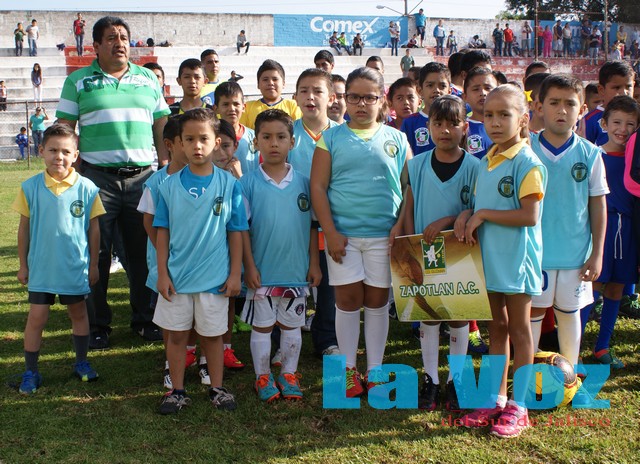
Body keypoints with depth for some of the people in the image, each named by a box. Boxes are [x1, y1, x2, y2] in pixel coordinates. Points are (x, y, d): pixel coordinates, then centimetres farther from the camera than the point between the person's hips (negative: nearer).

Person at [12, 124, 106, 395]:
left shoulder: (86, 188, -8)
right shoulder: (31, 187, -7)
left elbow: (94, 228, 0)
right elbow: (24, 228, 1)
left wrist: (93, 265, 3)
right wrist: (23, 265, 4)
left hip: (76, 268, 0)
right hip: (41, 268, 0)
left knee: (78, 313, 15)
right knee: (36, 317, 3)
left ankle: (81, 362, 31)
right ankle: (31, 371, 15)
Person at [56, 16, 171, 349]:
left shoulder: (148, 79, 13)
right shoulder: (78, 81, 6)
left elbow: (161, 127, 14)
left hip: (142, 176, 2)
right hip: (97, 177, -2)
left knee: (144, 253, 7)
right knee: (97, 253, 2)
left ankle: (145, 320, 20)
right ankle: (97, 325, 14)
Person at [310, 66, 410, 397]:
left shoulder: (396, 140, 7)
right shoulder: (331, 139, 3)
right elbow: (318, 187, -1)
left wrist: (401, 225, -5)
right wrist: (330, 232, -9)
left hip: (384, 235, 1)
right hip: (343, 234, -1)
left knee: (378, 300, 8)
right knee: (348, 299, 3)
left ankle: (375, 370, 19)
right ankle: (348, 369, 15)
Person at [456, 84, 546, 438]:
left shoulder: (527, 163, -14)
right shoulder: (485, 162, 9)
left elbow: (530, 215, -22)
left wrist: (483, 215, -17)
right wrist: (466, 216, -5)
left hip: (516, 258, -7)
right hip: (489, 256, 7)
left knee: (518, 329, 4)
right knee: (496, 328, 15)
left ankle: (518, 407, 15)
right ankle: (496, 399, 26)